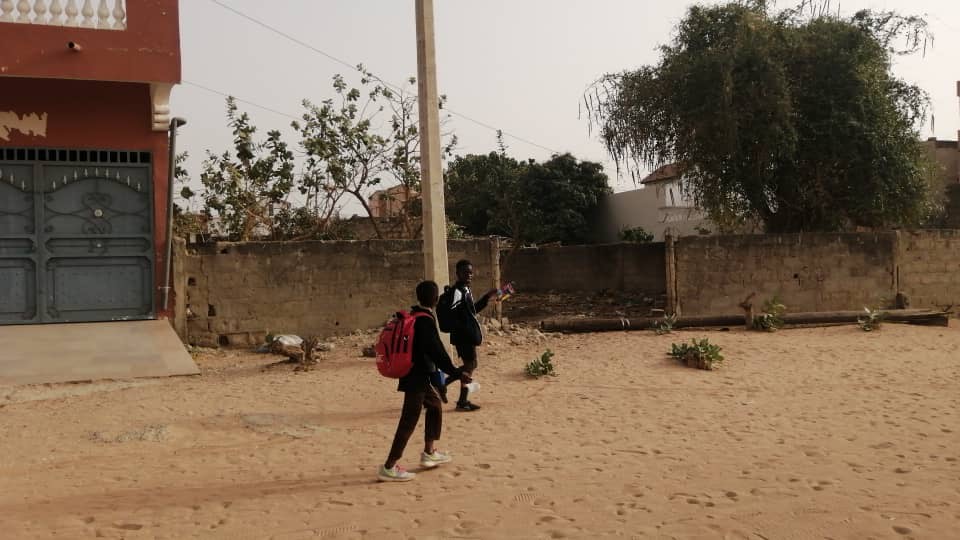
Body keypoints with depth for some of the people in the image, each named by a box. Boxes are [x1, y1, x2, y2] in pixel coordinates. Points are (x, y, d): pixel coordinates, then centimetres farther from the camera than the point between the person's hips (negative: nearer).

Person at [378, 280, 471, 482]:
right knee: (409, 421, -7)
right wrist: (457, 373, -22)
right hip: (418, 377, -10)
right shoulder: (426, 320, -18)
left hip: (416, 375, 10)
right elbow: (436, 352, -23)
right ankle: (389, 467, -7)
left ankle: (430, 452, 32)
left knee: (435, 406, 24)